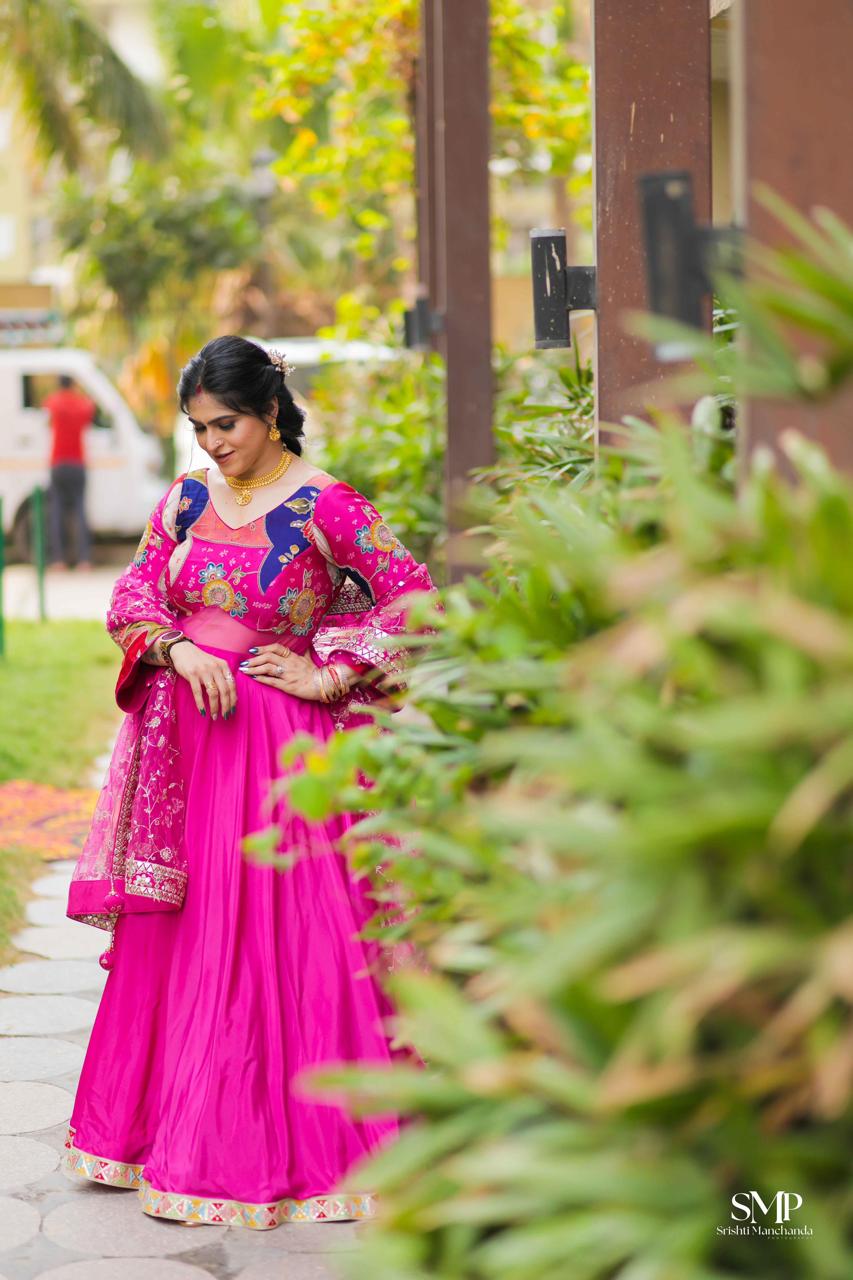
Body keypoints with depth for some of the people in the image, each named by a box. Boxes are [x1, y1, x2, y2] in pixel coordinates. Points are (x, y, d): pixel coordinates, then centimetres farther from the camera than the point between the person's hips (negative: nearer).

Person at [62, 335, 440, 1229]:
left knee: (280, 936, -3)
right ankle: (164, 1122, 21)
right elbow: (131, 594, 8)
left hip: (279, 745, -5)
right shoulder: (186, 498, 8)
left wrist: (327, 675, -12)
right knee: (168, 936, 9)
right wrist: (178, 650, -11)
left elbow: (414, 599, -11)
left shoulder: (323, 506, -7)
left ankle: (288, 1140, 7)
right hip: (184, 738, 5)